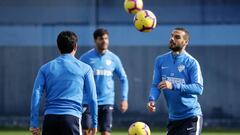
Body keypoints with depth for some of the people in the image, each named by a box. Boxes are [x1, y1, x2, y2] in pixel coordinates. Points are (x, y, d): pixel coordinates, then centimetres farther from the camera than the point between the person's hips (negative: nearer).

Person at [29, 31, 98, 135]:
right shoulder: (85, 69, 8)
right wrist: (94, 123, 15)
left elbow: (36, 94, 4)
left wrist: (34, 123, 4)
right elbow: (92, 98, 7)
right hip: (72, 117, -2)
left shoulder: (46, 68, 12)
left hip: (50, 118, 2)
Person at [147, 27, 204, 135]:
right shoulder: (160, 60, 6)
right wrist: (152, 99, -17)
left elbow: (199, 88, -18)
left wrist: (174, 86, -27)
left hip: (191, 117, -6)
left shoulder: (191, 62, -10)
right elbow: (156, 85, 5)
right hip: (173, 117, 6)